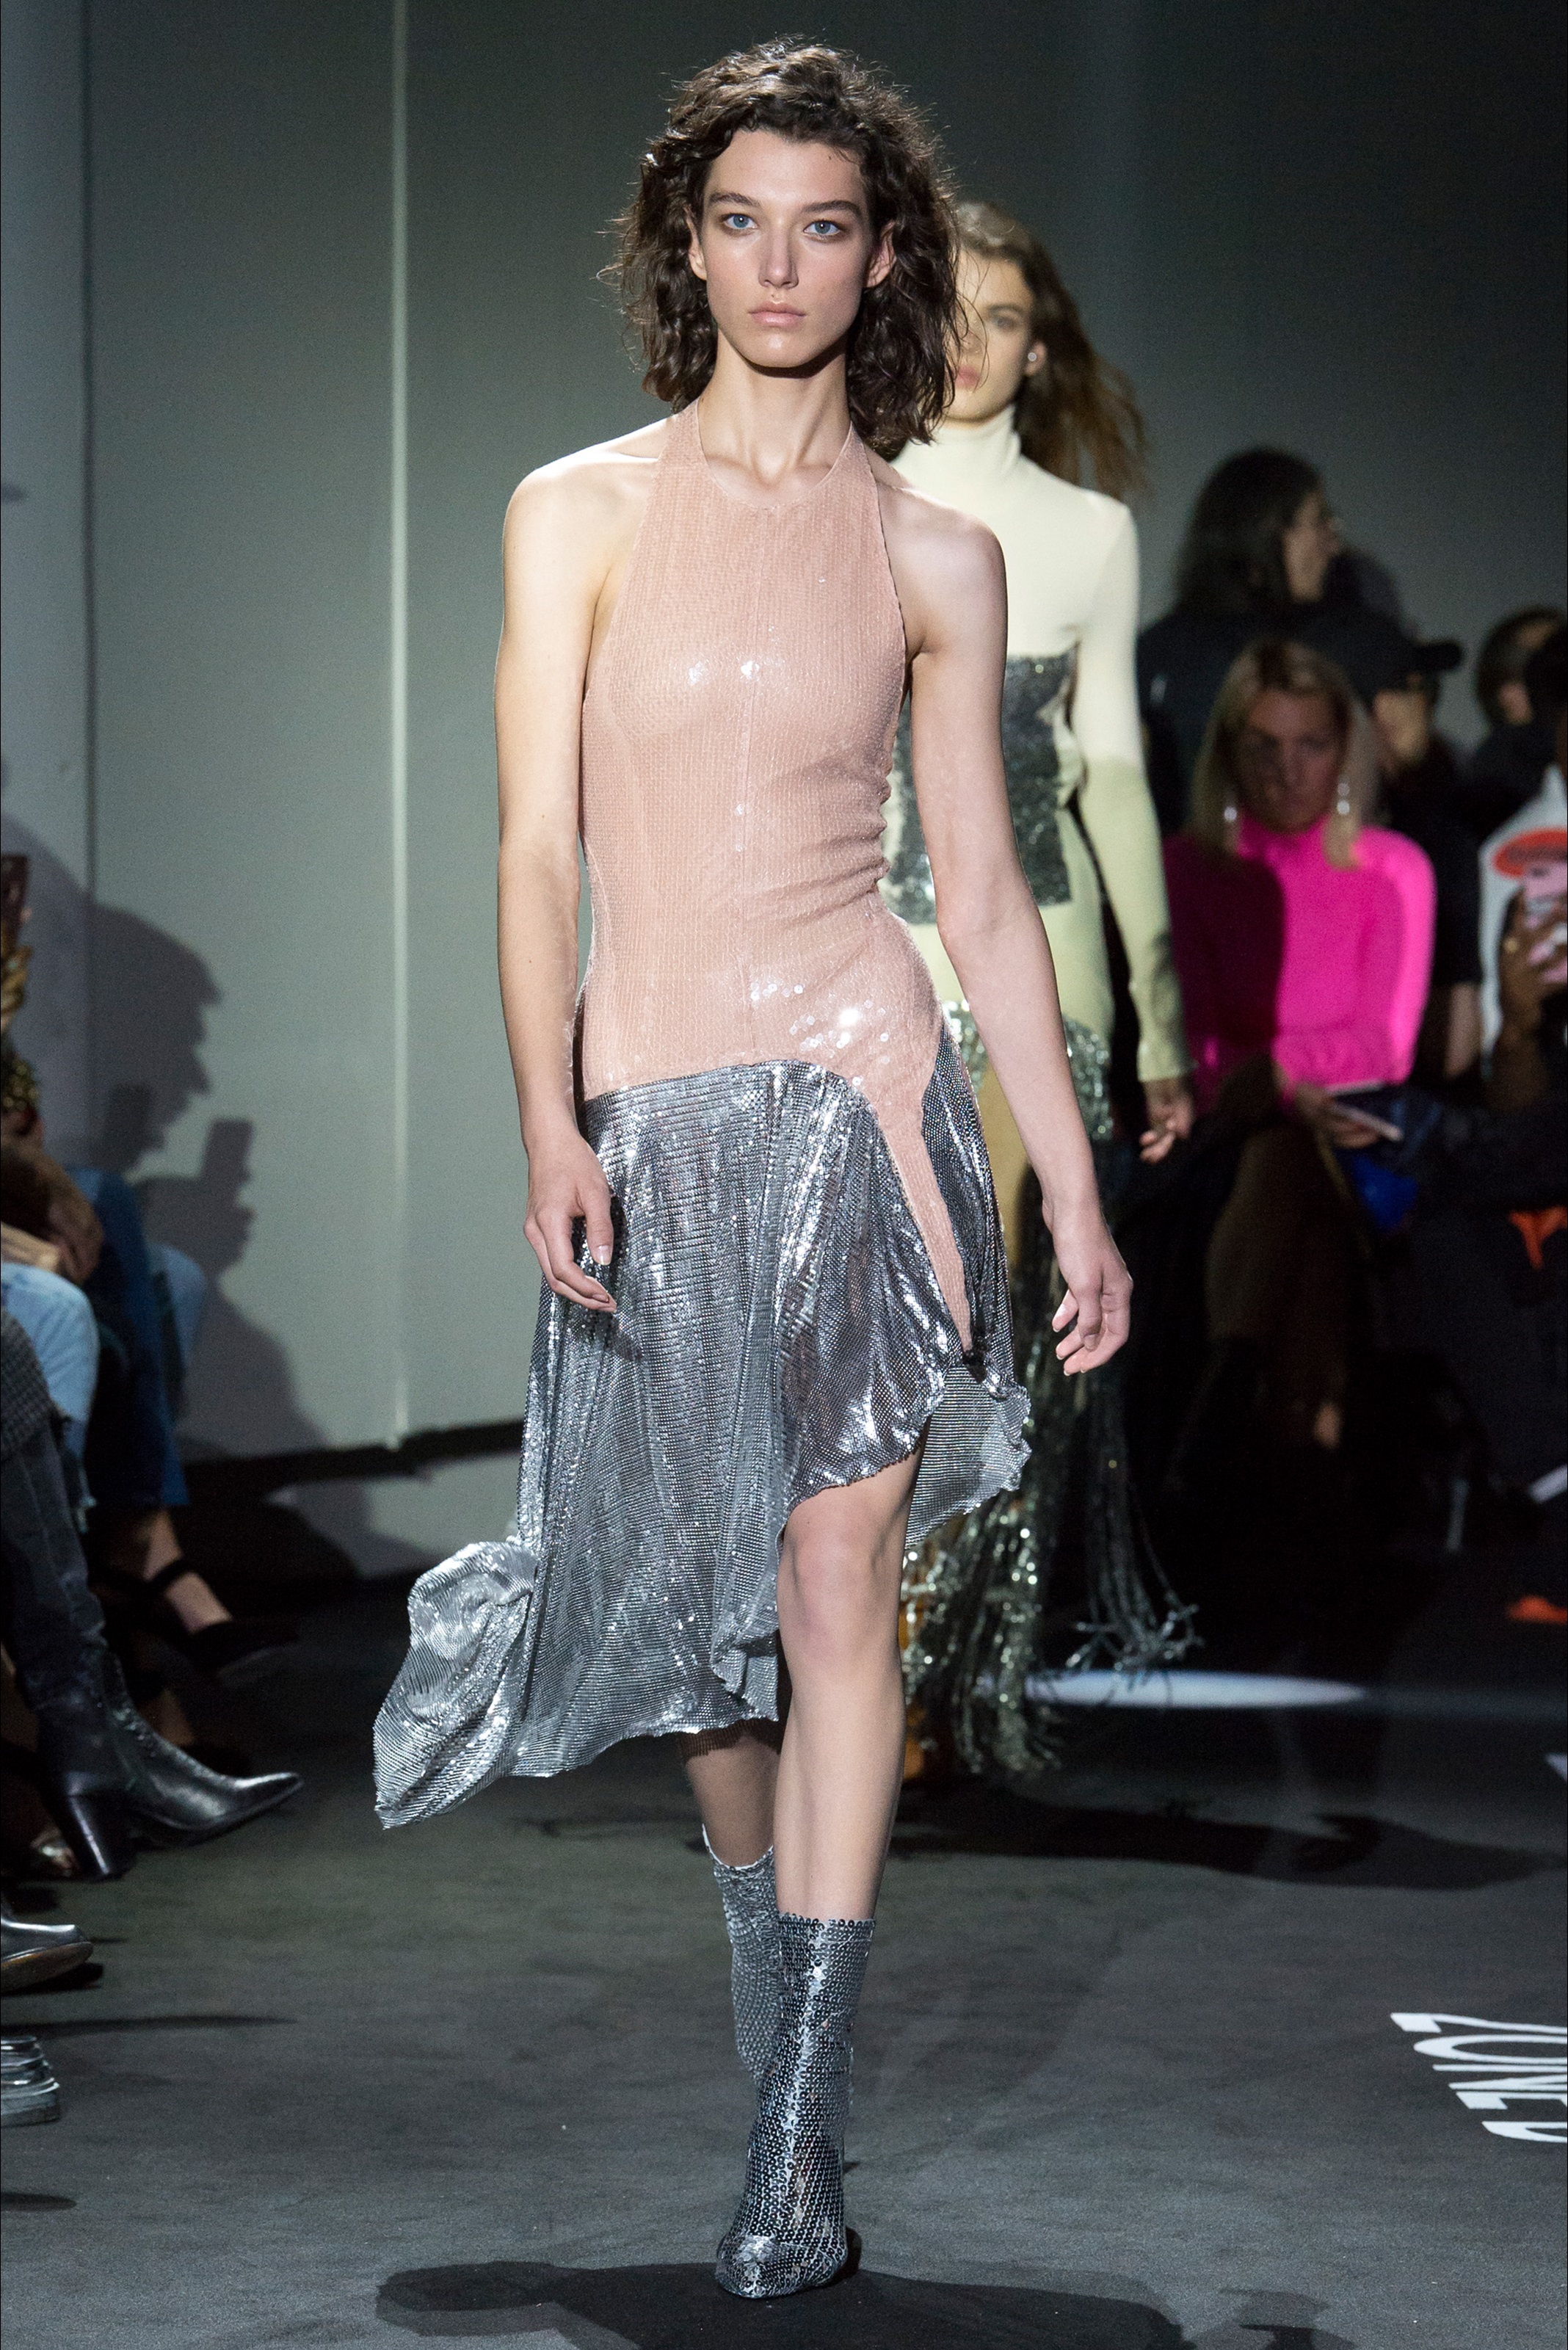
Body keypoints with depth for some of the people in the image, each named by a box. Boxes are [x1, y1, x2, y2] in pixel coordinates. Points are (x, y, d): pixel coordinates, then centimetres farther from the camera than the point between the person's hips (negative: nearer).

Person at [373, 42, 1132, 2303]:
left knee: (833, 1574, -10)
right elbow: (539, 851, -1)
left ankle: (802, 2138, -10)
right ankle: (776, 2001, 33)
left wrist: (1077, 1191, 6)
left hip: (858, 1077, -1)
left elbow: (985, 890, 8)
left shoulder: (936, 555, 5)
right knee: (712, 1602, 9)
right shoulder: (580, 511, 3)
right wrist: (549, 1125, -13)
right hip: (649, 1106, 1)